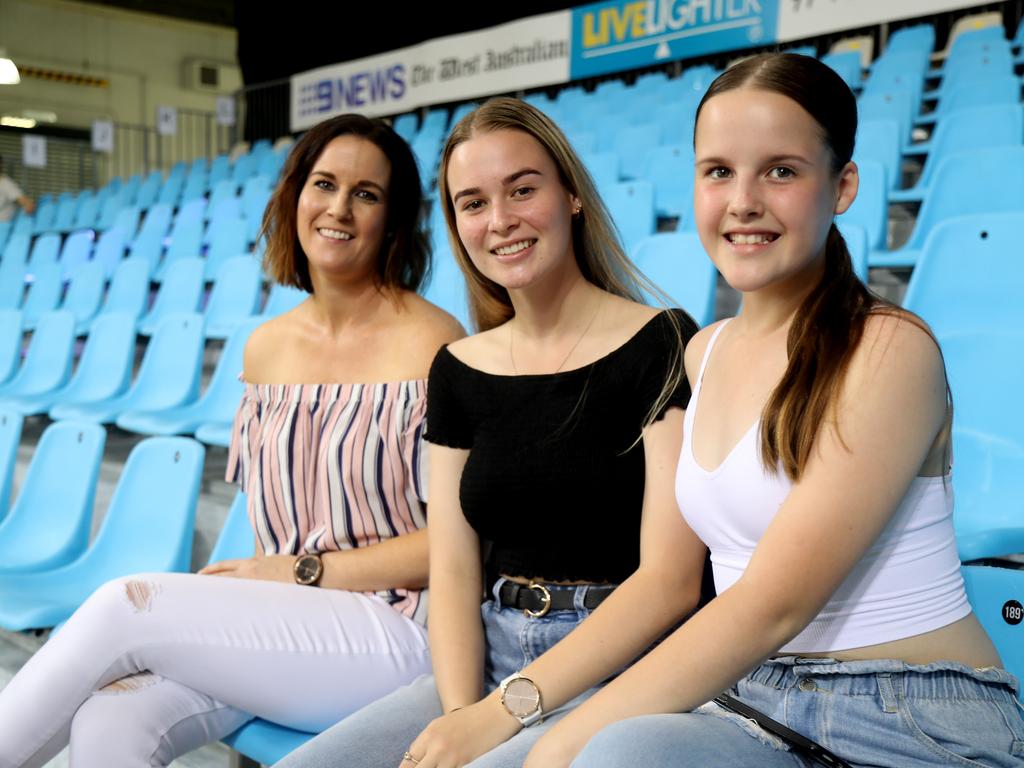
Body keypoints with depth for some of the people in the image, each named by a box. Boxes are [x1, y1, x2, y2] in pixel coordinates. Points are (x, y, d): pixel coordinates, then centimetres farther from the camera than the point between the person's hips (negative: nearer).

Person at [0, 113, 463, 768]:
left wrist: (306, 572, -10)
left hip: (396, 631, -5)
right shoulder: (265, 348, 11)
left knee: (127, 606, -18)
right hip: (279, 626, 5)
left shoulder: (433, 345, -9)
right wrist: (247, 580, -3)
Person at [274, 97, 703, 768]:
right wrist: (460, 708, -12)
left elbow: (670, 579, -12)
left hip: (624, 671, -4)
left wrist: (504, 711, -17)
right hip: (492, 661, 5)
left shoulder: (662, 346, -7)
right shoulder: (459, 371, 9)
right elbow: (454, 570, 7)